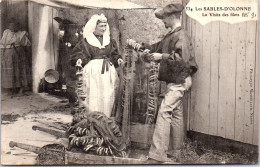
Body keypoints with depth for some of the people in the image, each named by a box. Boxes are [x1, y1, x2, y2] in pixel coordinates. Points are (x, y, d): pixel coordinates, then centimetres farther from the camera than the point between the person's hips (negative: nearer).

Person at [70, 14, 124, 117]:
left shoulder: (110, 41, 15)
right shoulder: (86, 41, 5)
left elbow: (114, 54, 16)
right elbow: (78, 52, 0)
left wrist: (118, 59, -3)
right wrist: (79, 59, -20)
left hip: (108, 72, 3)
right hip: (93, 72, -3)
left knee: (107, 98, 1)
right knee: (94, 98, -6)